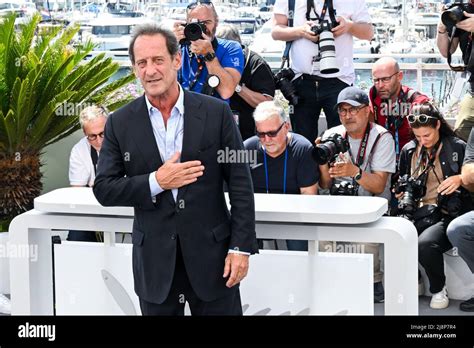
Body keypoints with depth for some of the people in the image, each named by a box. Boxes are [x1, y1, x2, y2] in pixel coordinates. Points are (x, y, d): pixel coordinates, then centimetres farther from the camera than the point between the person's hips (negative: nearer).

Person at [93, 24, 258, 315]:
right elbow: (104, 189, -1)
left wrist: (242, 247, -7)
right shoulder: (120, 123, -1)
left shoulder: (216, 112, -4)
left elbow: (240, 182, -3)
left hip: (211, 255, -1)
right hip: (155, 262, 1)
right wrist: (155, 182, -15)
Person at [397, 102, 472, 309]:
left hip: (446, 215, -4)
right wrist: (404, 195, 8)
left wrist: (460, 179, -13)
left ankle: (439, 289, -3)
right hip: (415, 214, 4)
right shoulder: (409, 150, 18)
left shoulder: (458, 148, 5)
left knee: (425, 244, -35)